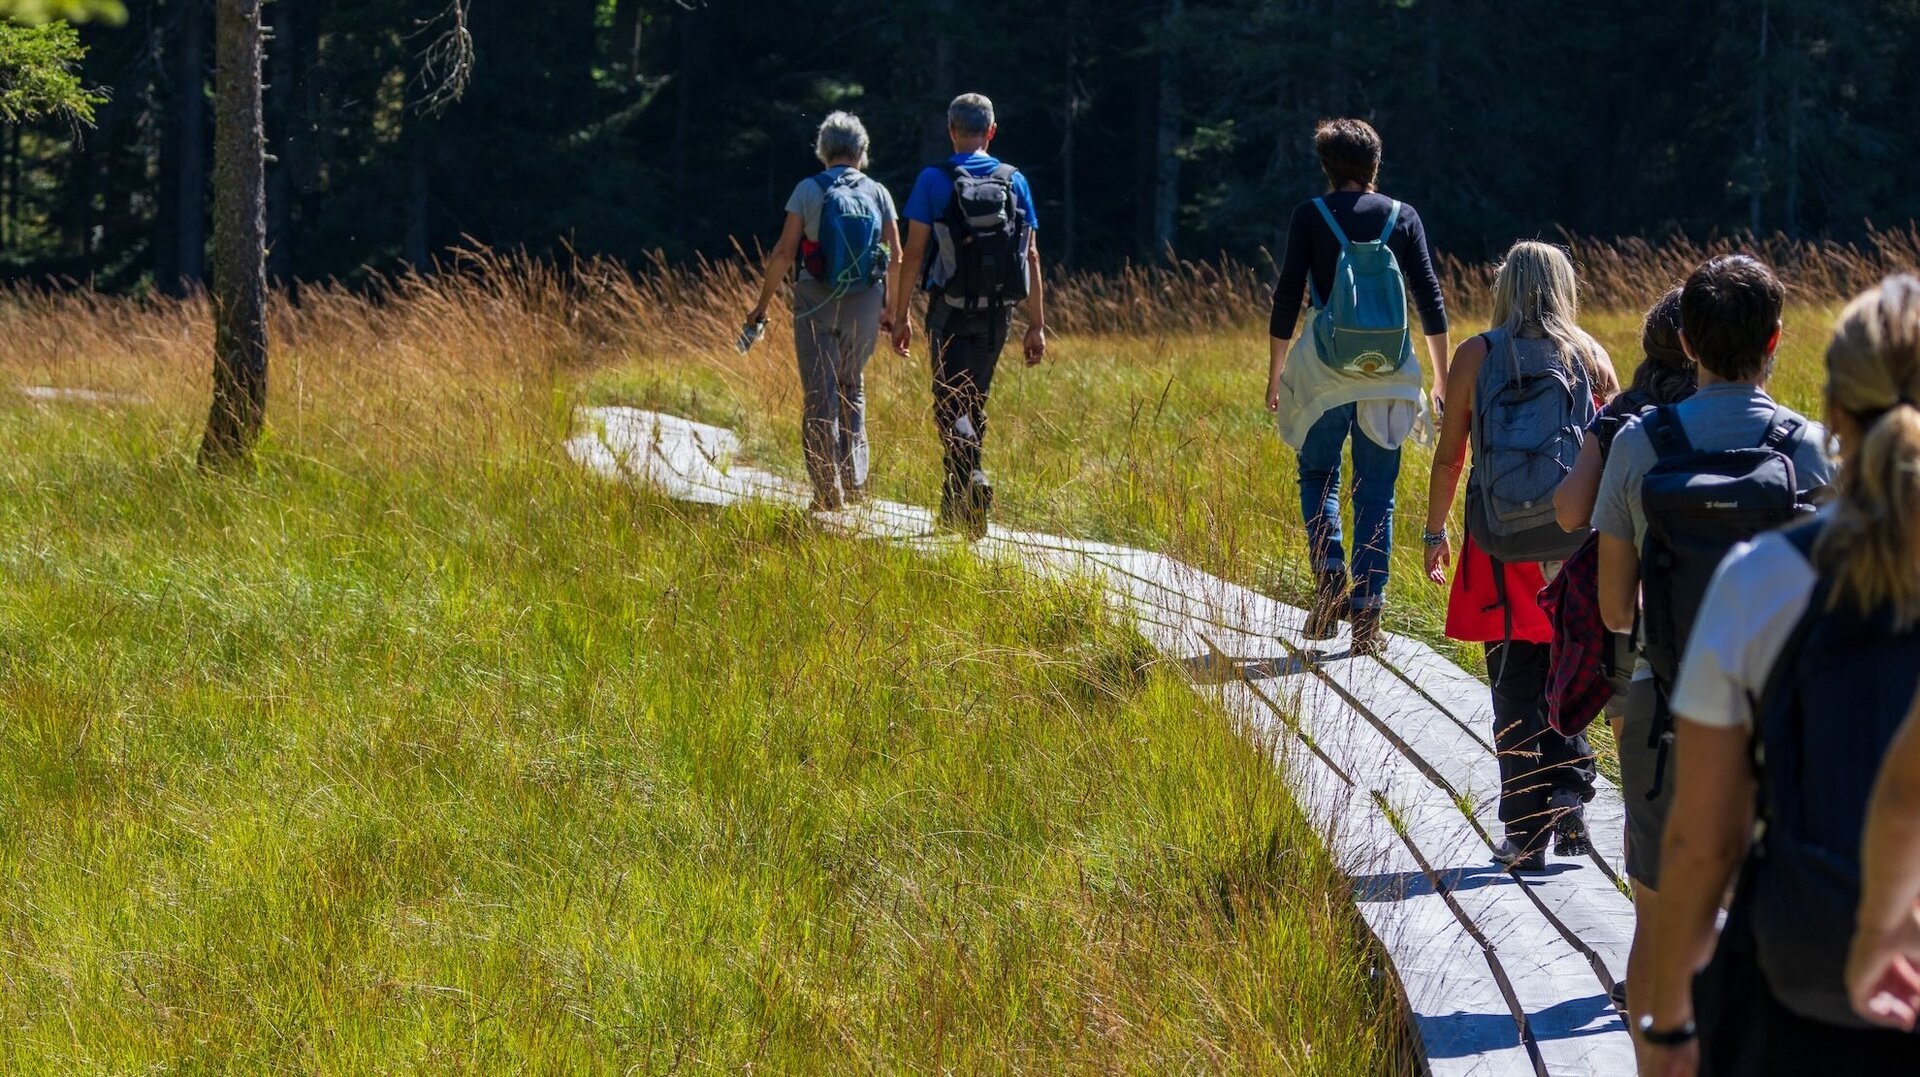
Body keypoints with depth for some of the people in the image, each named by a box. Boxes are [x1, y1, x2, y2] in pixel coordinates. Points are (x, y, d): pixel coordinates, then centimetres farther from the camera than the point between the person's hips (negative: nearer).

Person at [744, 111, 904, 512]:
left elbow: (784, 253, -8)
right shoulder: (878, 194, 2)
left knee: (820, 395, 1)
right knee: (853, 389, 20)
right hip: (865, 306, 3)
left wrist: (762, 307, -1)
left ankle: (828, 489, -6)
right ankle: (854, 481, 16)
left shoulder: (809, 190, -5)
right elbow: (896, 259, 1)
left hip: (817, 303, -3)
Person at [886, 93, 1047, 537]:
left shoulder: (933, 181, -5)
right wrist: (1036, 325, 7)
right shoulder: (1015, 182, 3)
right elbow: (1031, 257, 3)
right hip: (997, 313, 3)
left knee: (950, 404, -1)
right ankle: (956, 504, 20)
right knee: (973, 403, 16)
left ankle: (972, 477, -27)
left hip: (950, 310, -3)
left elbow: (914, 253, -7)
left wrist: (900, 315, 0)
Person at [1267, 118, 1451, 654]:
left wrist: (1275, 373, 6)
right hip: (1387, 371, 1)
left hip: (1325, 368, -1)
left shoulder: (1310, 216, 0)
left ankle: (1330, 576, -8)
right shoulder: (1402, 217, 5)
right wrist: (1442, 377, 11)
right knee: (1376, 492, 7)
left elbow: (1287, 298, -2)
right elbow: (1431, 299, 4)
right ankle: (1367, 610, 3)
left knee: (1318, 476, 15)